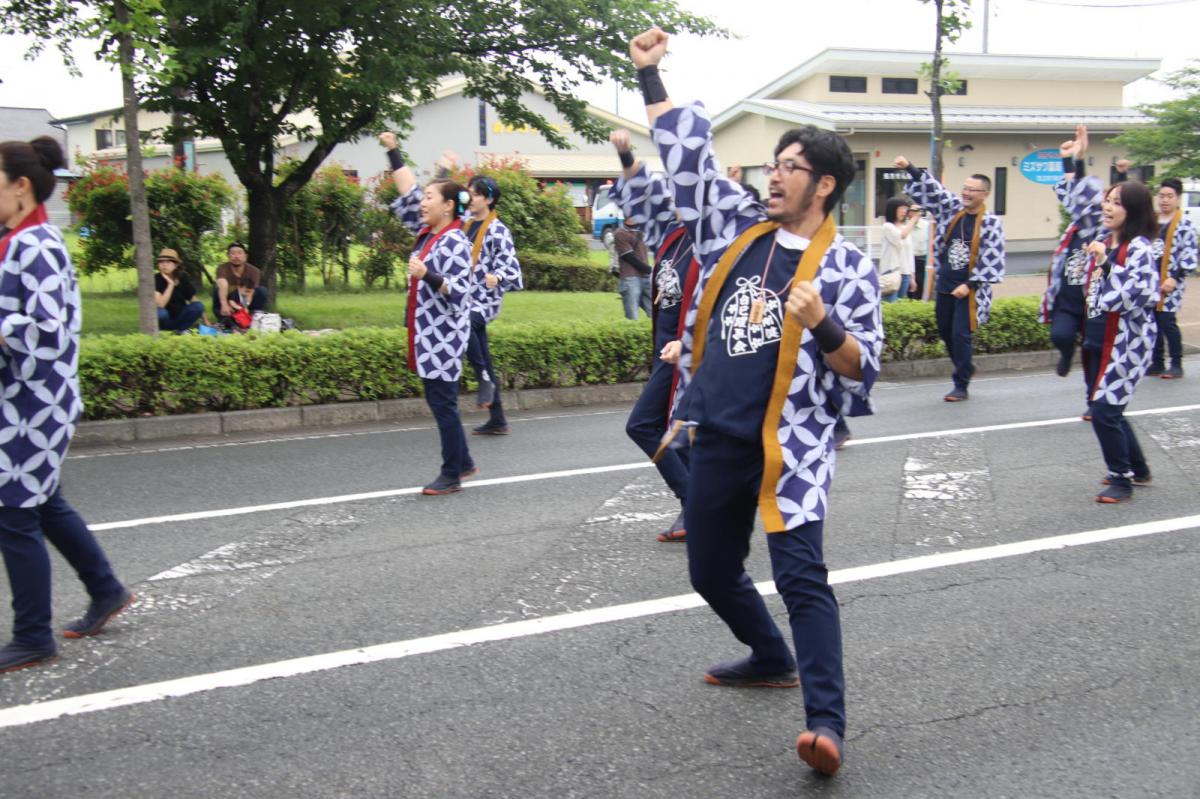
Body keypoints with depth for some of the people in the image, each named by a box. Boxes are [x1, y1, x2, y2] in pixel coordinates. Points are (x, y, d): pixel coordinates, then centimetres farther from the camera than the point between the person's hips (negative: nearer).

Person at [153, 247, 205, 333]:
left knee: (198, 306, -22)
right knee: (159, 312, -37)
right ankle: (162, 331, -7)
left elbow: (194, 300, 2)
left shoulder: (182, 277, -4)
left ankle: (181, 329, -4)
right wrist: (170, 284, -29)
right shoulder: (156, 279, -17)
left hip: (179, 318, 4)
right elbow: (160, 305, -28)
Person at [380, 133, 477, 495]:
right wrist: (393, 152, 15)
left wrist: (427, 275, -32)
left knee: (442, 402, -3)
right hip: (426, 333, 9)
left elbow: (460, 291, -20)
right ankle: (463, 462, 27)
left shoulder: (455, 243, -15)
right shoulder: (427, 232, 9)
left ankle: (451, 475, 6)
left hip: (443, 336, -9)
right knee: (439, 401, 15)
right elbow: (408, 193, 16)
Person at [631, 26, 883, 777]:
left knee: (801, 576, -16)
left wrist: (822, 324, -27)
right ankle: (773, 658, 42)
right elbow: (687, 153, 13)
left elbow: (863, 368, -8)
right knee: (712, 571, 18)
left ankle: (827, 721, -16)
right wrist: (650, 74, 10)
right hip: (718, 439, 6)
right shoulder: (739, 226, 8)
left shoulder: (846, 263, -5)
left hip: (793, 444, -6)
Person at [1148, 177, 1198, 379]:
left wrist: (1175, 278, -17)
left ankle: (1176, 365, 4)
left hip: (1169, 282, -7)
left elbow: (1189, 256, -11)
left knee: (1167, 323, -7)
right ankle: (1157, 363, 18)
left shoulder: (1184, 224, -7)